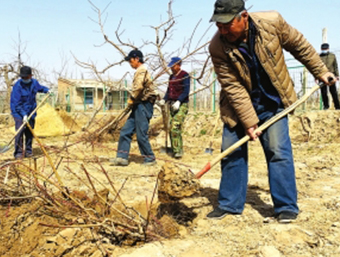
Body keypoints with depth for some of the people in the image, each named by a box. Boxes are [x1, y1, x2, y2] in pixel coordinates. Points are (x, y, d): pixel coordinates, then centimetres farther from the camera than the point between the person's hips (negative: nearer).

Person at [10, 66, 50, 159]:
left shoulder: (34, 82, 1)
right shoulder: (17, 86, -17)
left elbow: (40, 87, 26)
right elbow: (17, 104, -19)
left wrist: (47, 90, 5)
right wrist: (24, 115, -26)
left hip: (31, 113, 5)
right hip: (19, 113, -5)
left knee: (29, 133, 10)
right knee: (19, 132, -12)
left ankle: (28, 151, 22)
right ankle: (18, 152, -4)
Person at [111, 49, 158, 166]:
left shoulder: (142, 70, -10)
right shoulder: (139, 71, 21)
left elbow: (138, 87, -25)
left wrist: (132, 99, -11)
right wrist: (132, 100, 10)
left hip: (143, 105, -10)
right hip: (138, 106, 10)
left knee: (141, 134, -6)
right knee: (126, 131, 6)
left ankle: (150, 158, 6)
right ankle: (122, 157, 7)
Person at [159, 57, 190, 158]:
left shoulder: (185, 75, -5)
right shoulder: (171, 76, 17)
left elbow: (186, 91, -13)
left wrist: (179, 101, -25)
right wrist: (164, 99, 4)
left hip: (181, 104, -7)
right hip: (172, 104, 7)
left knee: (175, 127, -17)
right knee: (171, 128, 4)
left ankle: (178, 151, -12)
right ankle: (174, 150, 11)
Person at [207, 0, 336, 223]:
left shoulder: (272, 22, -19)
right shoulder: (218, 47, -21)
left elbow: (299, 45, -1)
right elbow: (233, 88, -20)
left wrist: (320, 71, 7)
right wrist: (249, 122, -21)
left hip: (272, 102, 0)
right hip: (238, 105, 1)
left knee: (278, 151, -6)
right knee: (231, 152, 2)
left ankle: (287, 206, 6)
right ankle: (229, 204, 17)